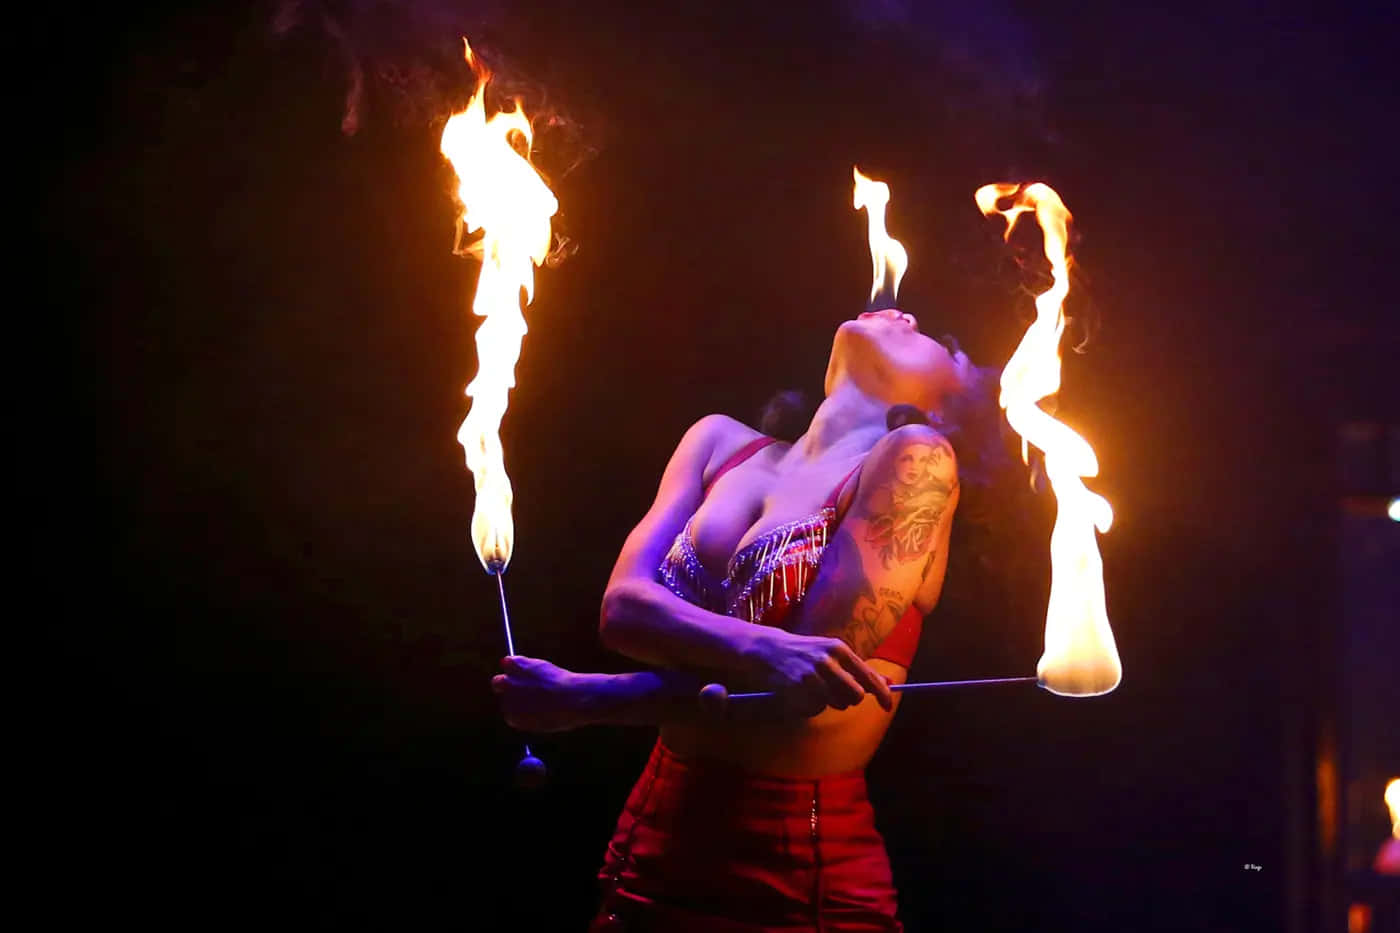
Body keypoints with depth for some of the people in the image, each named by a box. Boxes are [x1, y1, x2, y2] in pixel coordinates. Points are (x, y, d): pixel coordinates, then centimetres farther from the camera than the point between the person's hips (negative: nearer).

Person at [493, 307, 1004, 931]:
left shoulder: (915, 456, -9)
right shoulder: (721, 444, 8)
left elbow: (812, 700, -16)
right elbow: (623, 606, -6)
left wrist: (582, 701, -10)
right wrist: (760, 650, -26)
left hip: (807, 881, -4)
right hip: (657, 852, 5)